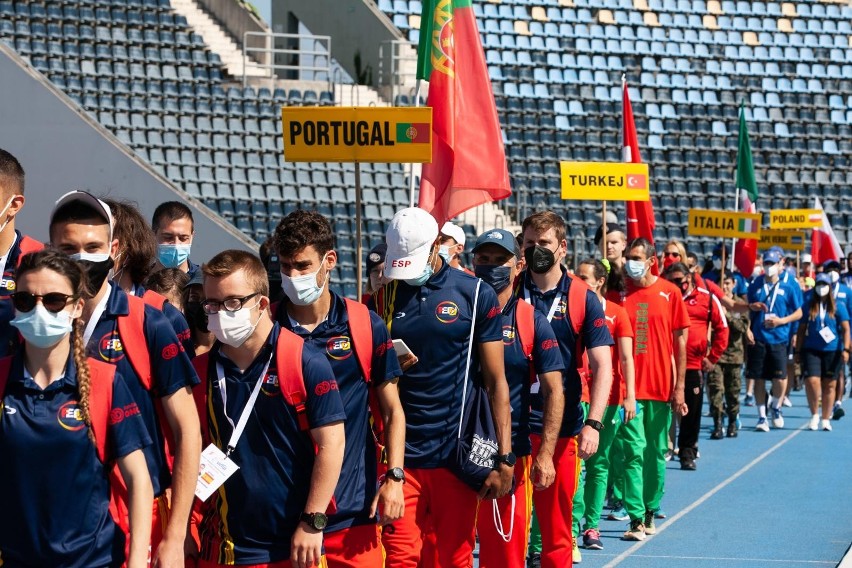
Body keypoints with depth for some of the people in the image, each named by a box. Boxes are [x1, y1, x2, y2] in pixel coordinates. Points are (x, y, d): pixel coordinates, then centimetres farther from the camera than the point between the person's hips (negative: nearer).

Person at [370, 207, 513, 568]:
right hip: (401, 454, 2)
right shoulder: (382, 298, 7)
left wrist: (504, 458, -5)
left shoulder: (476, 295, 0)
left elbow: (496, 382, 0)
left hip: (456, 456, -2)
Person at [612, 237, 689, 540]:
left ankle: (650, 511, 22)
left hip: (661, 387, 1)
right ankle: (636, 519, -6)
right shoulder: (618, 294, 2)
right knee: (634, 451, -6)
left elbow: (680, 341, 4)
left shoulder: (669, 293, 2)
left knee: (656, 453, 9)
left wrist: (679, 387, 0)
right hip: (628, 387, -1)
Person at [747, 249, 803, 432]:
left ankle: (776, 408, 20)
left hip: (779, 339, -2)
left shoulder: (790, 285, 1)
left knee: (780, 378, -9)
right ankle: (761, 417, 14)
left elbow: (799, 313, 4)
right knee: (759, 378, 3)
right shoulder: (756, 284, 9)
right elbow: (747, 308, 19)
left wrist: (782, 321, -10)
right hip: (757, 338, 2)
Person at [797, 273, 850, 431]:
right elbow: (802, 328, 10)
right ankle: (814, 415, 5)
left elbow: (845, 328, 1)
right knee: (812, 381, -14)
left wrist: (846, 349, -10)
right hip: (811, 349, 0)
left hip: (832, 351, 0)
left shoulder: (838, 306, 3)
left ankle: (826, 419, 15)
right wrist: (798, 350, 8)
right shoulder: (808, 305, 6)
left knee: (829, 385, 5)